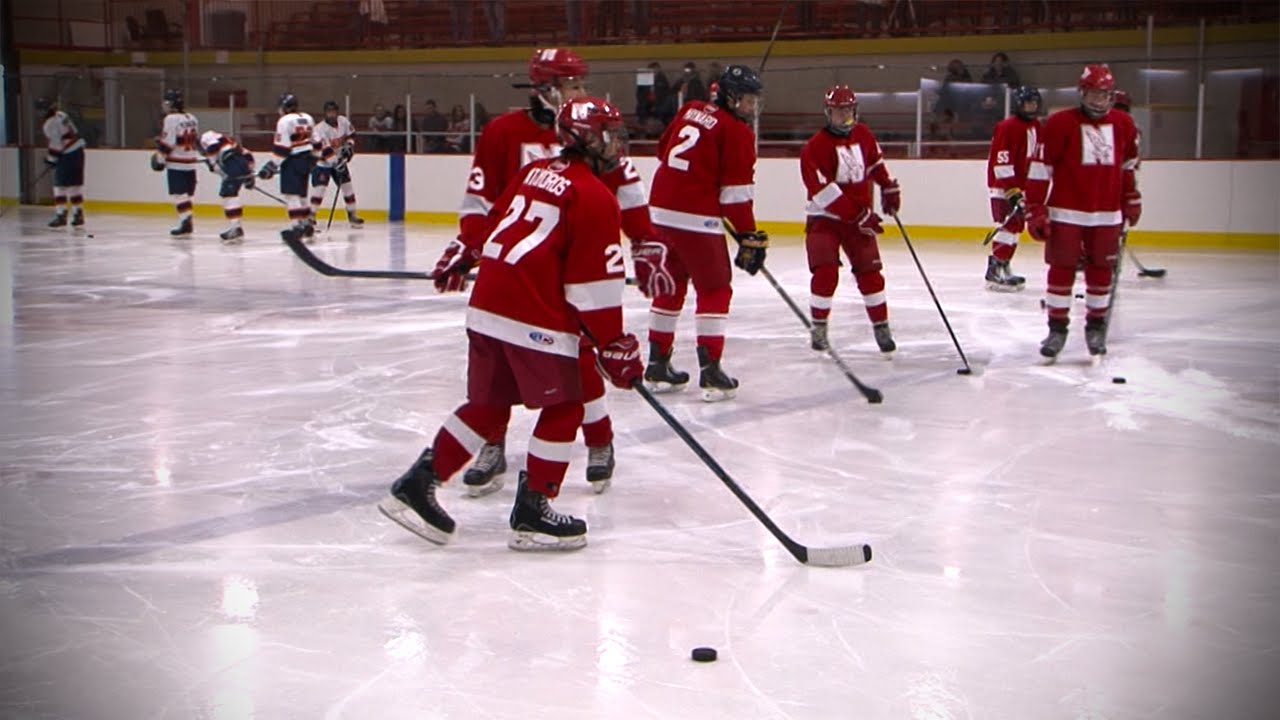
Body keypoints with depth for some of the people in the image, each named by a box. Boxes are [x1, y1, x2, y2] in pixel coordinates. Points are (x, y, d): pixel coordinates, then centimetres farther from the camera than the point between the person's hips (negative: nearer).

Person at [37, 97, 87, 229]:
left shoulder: (50, 124, -16)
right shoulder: (61, 115, 10)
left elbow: (55, 145, -16)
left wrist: (50, 158, -1)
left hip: (67, 156, -9)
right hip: (78, 150, 9)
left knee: (60, 184, -2)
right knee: (75, 184, 12)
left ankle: (61, 215, -4)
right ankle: (78, 214, 14)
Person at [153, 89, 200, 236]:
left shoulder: (171, 119, -12)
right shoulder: (191, 118, 12)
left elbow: (167, 142, -16)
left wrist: (160, 157, -5)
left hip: (176, 164, -8)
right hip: (191, 163, 8)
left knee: (178, 193, -6)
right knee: (186, 193, 12)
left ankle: (185, 220, -13)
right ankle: (186, 220, 14)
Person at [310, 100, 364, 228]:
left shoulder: (343, 121, -8)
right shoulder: (320, 128, -26)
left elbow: (350, 134, 10)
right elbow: (325, 149, -32)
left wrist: (349, 146, -7)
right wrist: (336, 162, -38)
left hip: (339, 160, 6)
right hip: (322, 162, -6)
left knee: (348, 187, 8)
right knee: (319, 188, -16)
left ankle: (352, 215, 21)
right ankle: (311, 216, -12)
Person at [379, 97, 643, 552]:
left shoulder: (535, 172, 15)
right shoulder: (593, 197, -8)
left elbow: (496, 222, 26)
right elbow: (595, 282, -12)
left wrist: (462, 259, 41)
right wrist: (615, 345, -7)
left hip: (486, 305, 8)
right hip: (538, 319, -8)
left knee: (488, 405, 18)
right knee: (563, 408, 5)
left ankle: (419, 483, 18)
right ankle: (532, 512, 7)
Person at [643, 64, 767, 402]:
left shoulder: (691, 111, 13)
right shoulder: (736, 132, -8)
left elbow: (663, 150, 24)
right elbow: (736, 192, -11)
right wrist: (749, 238, -6)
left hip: (660, 209, 7)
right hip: (696, 218, -7)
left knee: (670, 285, 18)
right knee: (715, 289, 2)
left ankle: (657, 364, 23)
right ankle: (710, 371, -3)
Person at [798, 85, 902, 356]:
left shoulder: (863, 135, 3)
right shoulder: (815, 147, -18)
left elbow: (875, 160, 25)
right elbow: (823, 191, -24)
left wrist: (888, 187, 20)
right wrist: (859, 215, -25)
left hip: (859, 216, 5)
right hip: (824, 217, -5)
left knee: (869, 271, 2)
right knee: (826, 272, -16)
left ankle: (881, 326, 14)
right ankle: (818, 327, 1)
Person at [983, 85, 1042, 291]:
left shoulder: (1036, 127, 11)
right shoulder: (1008, 127, -17)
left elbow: (1037, 158, 22)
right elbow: (1001, 162, -22)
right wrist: (1012, 192, -26)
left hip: (1020, 185, 10)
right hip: (1003, 186, -10)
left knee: (1016, 226, 14)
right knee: (1010, 225, -16)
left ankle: (1003, 267, 24)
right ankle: (994, 272, -16)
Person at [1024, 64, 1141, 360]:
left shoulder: (1123, 124, 6)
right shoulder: (1060, 123, -9)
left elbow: (1128, 164, 21)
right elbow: (1040, 167, -8)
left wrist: (1131, 199, 23)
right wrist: (1035, 209, -11)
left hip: (1107, 215, 4)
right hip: (1066, 212, -3)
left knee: (1101, 270, 9)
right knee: (1062, 269, 1)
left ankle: (1096, 325, 22)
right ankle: (1057, 327, 10)